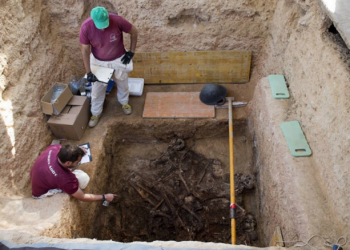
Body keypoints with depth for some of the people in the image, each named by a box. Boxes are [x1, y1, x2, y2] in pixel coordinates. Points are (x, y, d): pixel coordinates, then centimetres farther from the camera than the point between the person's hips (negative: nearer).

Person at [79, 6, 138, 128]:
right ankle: (96, 113, 38)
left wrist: (131, 52, -10)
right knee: (97, 89, 13)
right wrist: (88, 72, -17)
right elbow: (85, 50, -16)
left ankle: (124, 102, 52)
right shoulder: (86, 27, -28)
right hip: (99, 61, 0)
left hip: (119, 59, 0)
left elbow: (134, 32, -13)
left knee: (122, 84, 22)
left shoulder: (117, 20, -30)